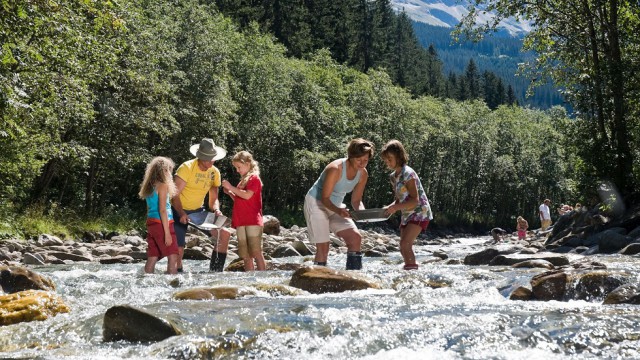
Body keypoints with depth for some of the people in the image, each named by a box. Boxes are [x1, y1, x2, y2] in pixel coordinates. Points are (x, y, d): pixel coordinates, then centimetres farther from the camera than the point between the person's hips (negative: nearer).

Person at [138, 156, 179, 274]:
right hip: (162, 224, -8)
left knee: (152, 258, 7)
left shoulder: (149, 186, 14)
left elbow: (149, 209, 16)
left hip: (151, 223, 8)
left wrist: (150, 229, 18)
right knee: (173, 257, -8)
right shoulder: (162, 185, -9)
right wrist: (167, 232, -15)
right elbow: (162, 210, -14)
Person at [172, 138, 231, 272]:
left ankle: (215, 271, 1)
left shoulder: (214, 172, -2)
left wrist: (216, 210, -21)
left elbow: (213, 199, 2)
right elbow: (175, 195, -21)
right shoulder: (186, 168, -19)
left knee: (225, 234, -6)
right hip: (179, 211, -5)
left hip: (198, 211, 5)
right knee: (178, 248, -13)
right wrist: (182, 214, -35)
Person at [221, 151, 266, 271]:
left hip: (252, 221, -8)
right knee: (246, 256, 6)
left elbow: (247, 195, -17)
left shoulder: (254, 178, -3)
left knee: (256, 252, -11)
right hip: (241, 222, 8)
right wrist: (229, 193, 9)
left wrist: (231, 187, -11)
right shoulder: (243, 180, 21)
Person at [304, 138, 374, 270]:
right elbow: (324, 198, -25)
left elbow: (356, 200, 1)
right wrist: (338, 211, -42)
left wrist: (362, 211, -21)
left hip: (335, 206, 7)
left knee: (355, 237, -5)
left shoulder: (363, 174, -7)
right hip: (316, 204, -7)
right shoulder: (335, 169, -28)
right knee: (323, 246, -12)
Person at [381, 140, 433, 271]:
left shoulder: (407, 174, -17)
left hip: (419, 212, -9)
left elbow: (415, 200, -22)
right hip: (407, 215, 9)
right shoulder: (393, 176, 9)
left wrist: (395, 207, -25)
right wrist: (390, 207, -5)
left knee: (405, 244, -21)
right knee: (404, 247, 10)